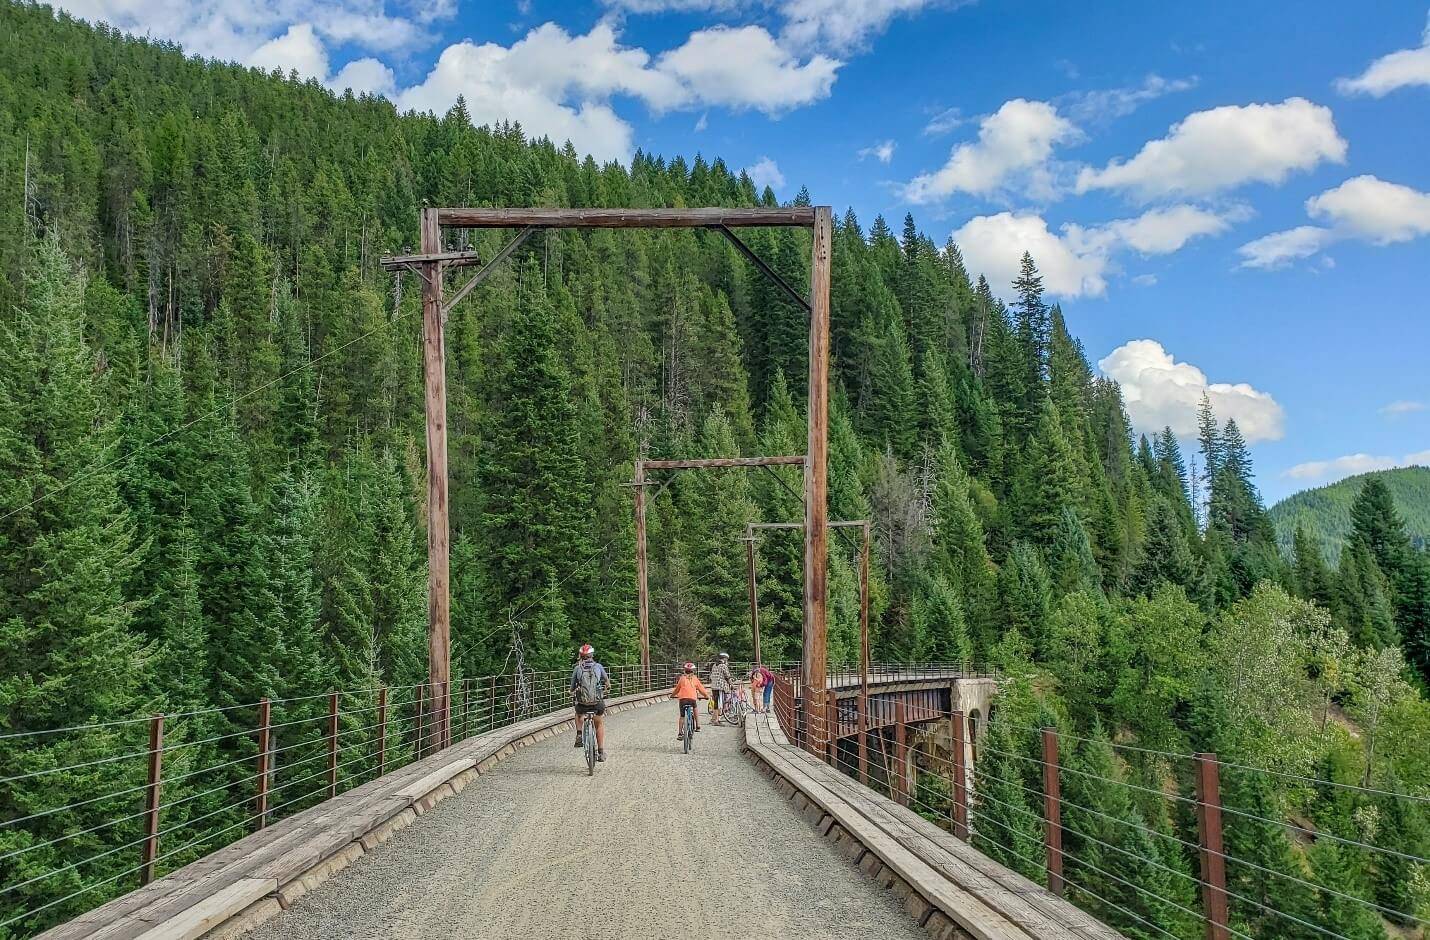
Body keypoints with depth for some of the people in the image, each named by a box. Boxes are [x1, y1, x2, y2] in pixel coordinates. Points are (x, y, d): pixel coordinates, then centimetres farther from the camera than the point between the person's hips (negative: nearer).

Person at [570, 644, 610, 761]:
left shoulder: (577, 669, 5)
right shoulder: (598, 667, 6)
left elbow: (572, 688, 11)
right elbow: (607, 680, 24)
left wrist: (573, 694, 34)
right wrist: (607, 689, 46)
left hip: (582, 703, 0)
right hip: (598, 703, 0)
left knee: (578, 714, 35)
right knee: (600, 725, 22)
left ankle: (579, 736, 18)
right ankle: (601, 752, 17)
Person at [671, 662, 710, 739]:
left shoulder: (682, 678, 17)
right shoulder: (695, 679, 16)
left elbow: (677, 689, 24)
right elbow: (701, 688, 20)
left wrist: (672, 695, 41)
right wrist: (706, 695, 34)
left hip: (682, 698, 0)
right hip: (692, 698, 0)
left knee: (681, 716, 8)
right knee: (695, 709, 29)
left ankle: (680, 733, 5)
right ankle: (697, 726, 19)